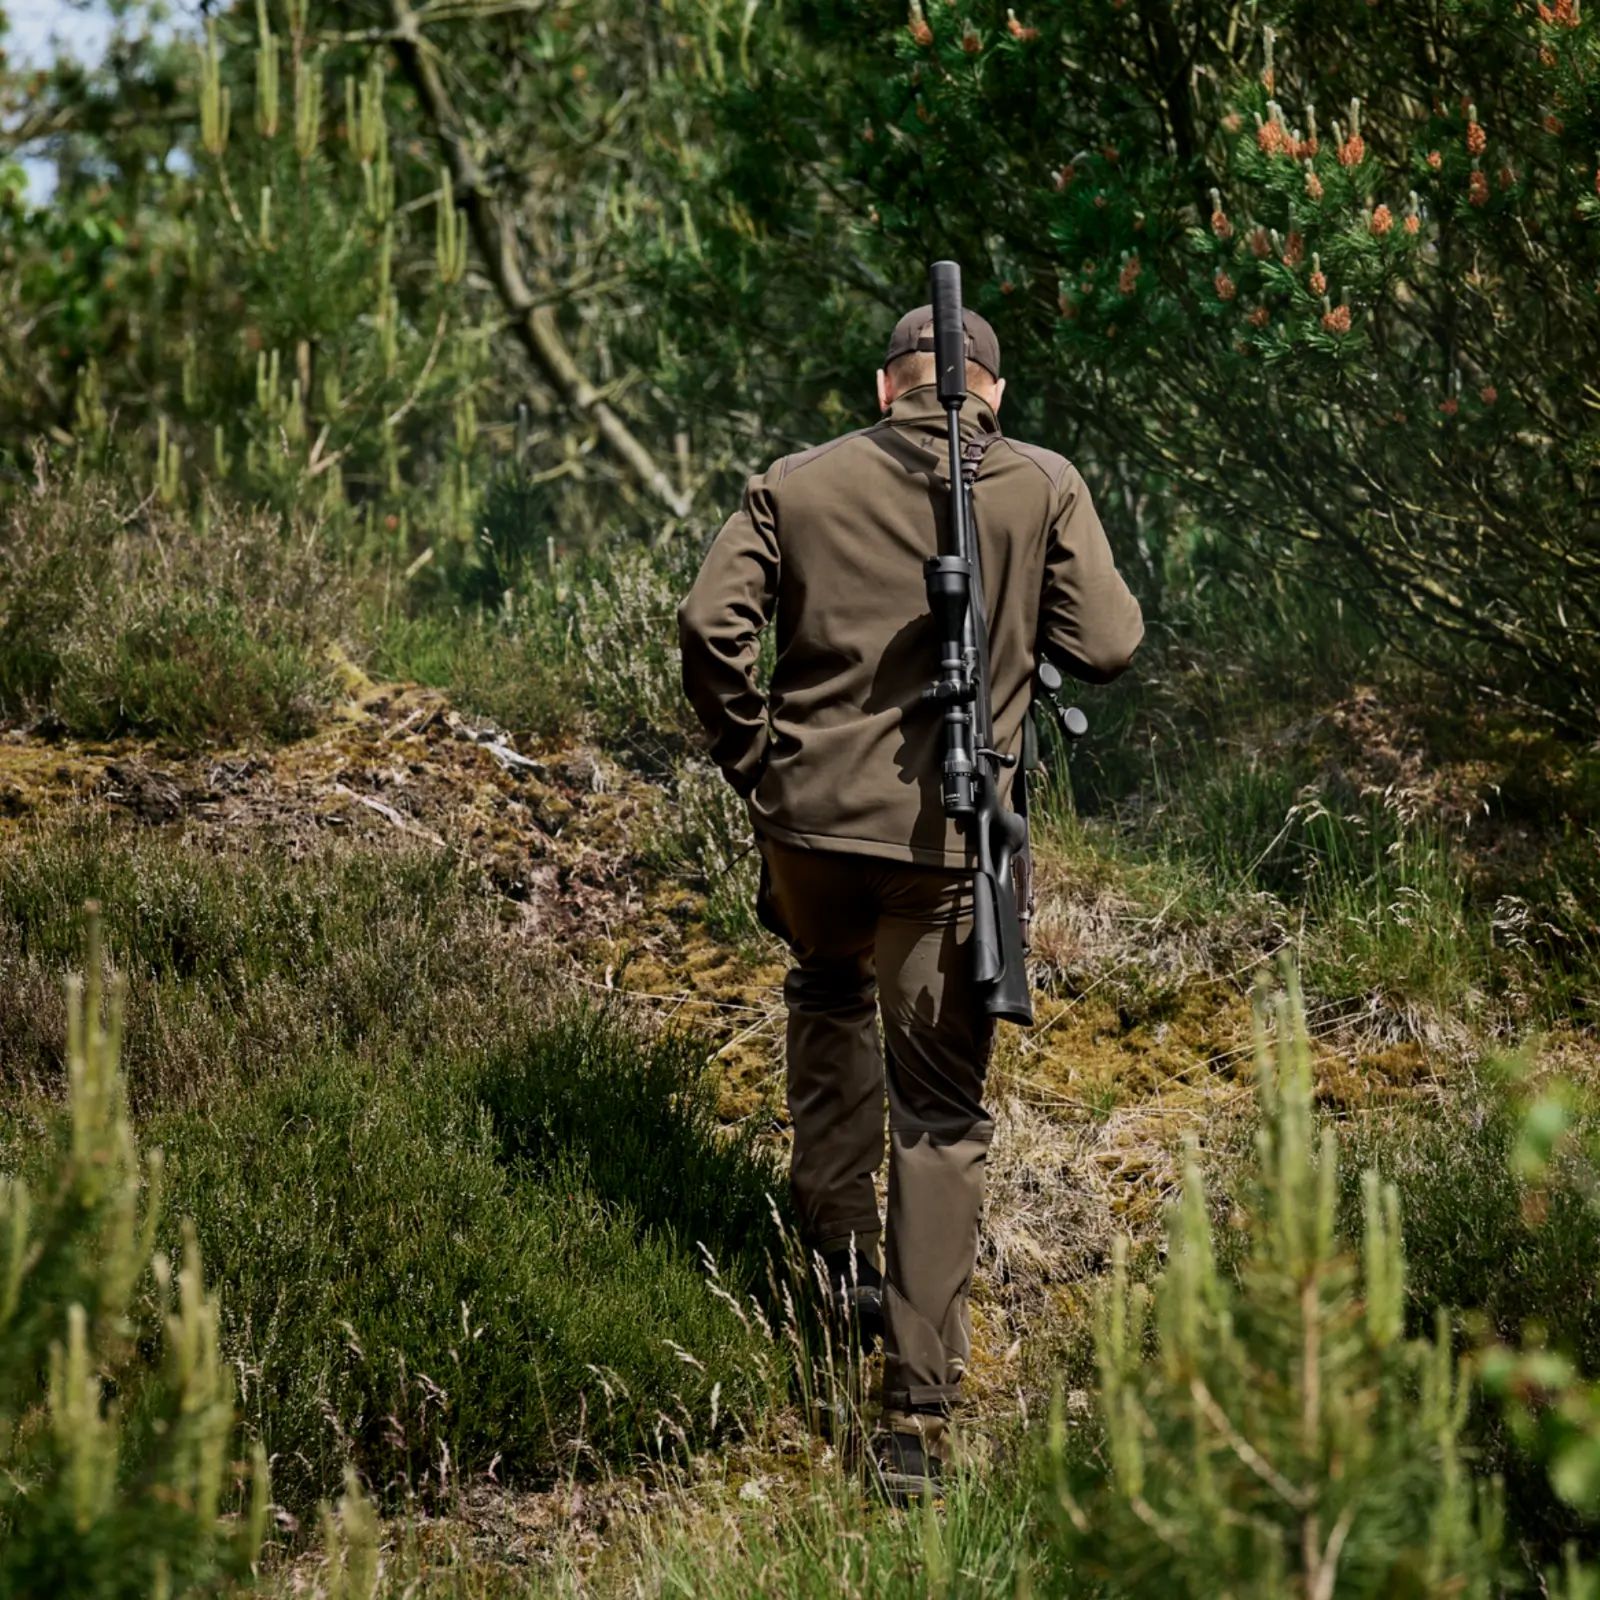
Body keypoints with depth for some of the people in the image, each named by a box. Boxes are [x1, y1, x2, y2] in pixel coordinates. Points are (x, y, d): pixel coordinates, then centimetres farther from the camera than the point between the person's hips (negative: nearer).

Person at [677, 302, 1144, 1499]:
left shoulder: (795, 486, 3)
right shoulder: (1045, 487, -1)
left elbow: (712, 626, -6)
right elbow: (1107, 645, -4)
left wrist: (752, 758, 6)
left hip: (811, 816, 2)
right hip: (950, 839, -2)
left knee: (829, 994, 35)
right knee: (941, 1117, 4)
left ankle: (839, 1246, 32)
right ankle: (918, 1420, 0)